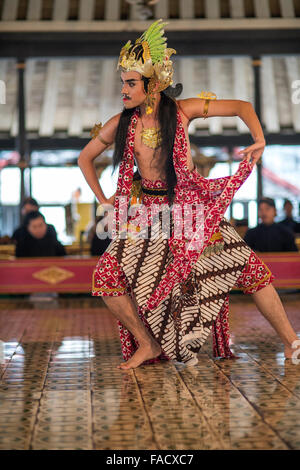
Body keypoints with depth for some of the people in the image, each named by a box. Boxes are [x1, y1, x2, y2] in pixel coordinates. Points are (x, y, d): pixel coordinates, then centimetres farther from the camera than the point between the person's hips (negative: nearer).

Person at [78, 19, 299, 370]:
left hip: (191, 206, -1)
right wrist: (102, 200, 9)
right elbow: (84, 158, 14)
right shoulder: (121, 124, -2)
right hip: (147, 214, 2)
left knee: (246, 264, -10)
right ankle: (148, 345, 1)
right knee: (107, 274, -16)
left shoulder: (182, 110, -7)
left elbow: (242, 107, 0)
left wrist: (259, 139, -16)